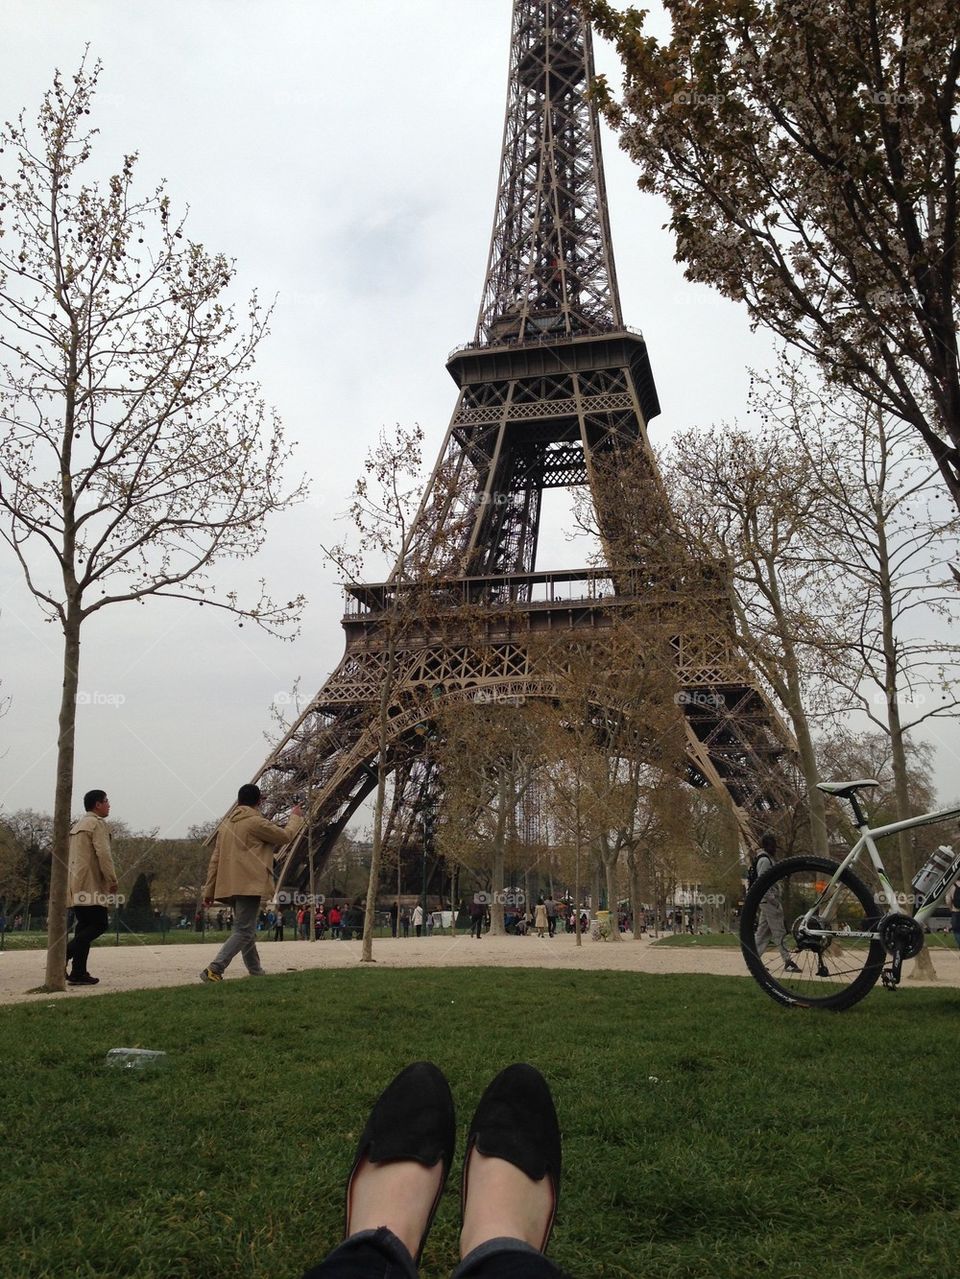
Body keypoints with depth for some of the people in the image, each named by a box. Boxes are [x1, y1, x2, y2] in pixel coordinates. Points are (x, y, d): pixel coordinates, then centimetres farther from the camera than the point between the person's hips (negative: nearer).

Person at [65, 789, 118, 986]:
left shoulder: (76, 825, 22)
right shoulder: (97, 823, -7)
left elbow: (67, 856, 24)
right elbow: (103, 854, -16)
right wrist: (112, 880, -11)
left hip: (76, 886, 9)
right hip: (91, 884, -9)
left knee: (85, 926, 9)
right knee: (100, 923, -7)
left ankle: (78, 973, 5)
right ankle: (64, 955, -18)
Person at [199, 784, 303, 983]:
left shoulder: (226, 823, 14)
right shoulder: (256, 822, -8)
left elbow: (215, 859, 14)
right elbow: (285, 836, 2)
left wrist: (209, 890, 16)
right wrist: (295, 817, 20)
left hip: (229, 886, 8)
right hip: (248, 885, -8)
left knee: (246, 930, 16)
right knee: (243, 931, -7)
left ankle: (257, 973, 21)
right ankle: (214, 970, -19)